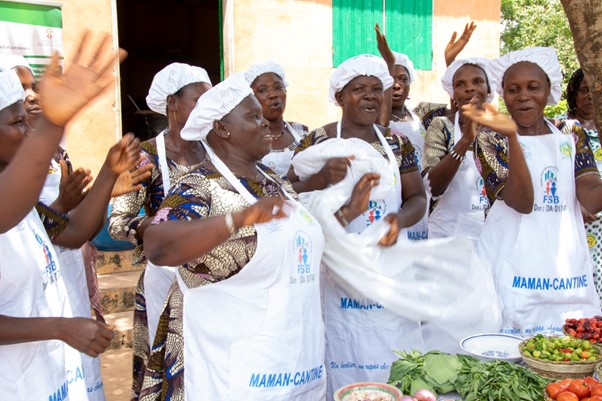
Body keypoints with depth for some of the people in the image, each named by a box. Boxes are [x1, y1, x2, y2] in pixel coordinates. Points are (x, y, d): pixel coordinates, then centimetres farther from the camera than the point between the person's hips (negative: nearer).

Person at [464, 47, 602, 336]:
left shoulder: (571, 134, 8)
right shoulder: (491, 140, -3)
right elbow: (522, 202, -17)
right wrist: (511, 136, -27)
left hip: (569, 269, 4)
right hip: (513, 274, -3)